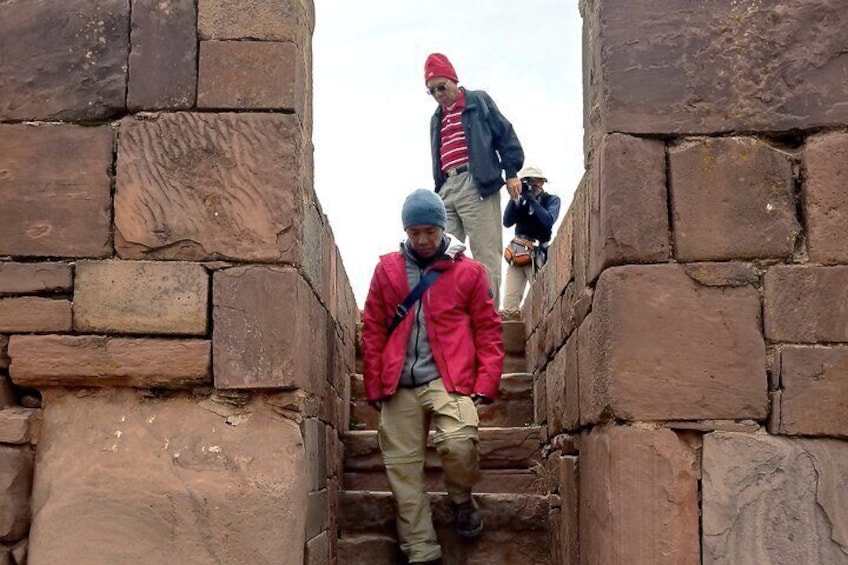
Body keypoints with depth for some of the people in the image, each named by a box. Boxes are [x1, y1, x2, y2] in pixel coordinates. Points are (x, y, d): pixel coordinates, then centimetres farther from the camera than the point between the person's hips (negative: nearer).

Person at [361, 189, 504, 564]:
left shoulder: (469, 271, 7)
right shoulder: (386, 270, 11)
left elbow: (488, 330, 6)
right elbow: (372, 332, 12)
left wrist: (486, 383, -4)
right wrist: (374, 386, 7)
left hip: (448, 380, -2)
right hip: (399, 386, 3)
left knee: (459, 445, -24)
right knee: (403, 468, 1)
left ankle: (461, 499, 9)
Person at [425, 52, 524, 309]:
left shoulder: (479, 102, 9)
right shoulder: (437, 119, 26)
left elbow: (505, 135, 3)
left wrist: (511, 172, -6)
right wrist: (438, 190, 19)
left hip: (477, 185, -6)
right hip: (447, 189, 6)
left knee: (485, 254, -9)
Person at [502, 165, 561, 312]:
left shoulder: (552, 200, 5)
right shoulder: (521, 200, 13)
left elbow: (549, 221, -13)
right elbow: (507, 223, 2)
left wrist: (533, 200, -13)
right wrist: (514, 199, -8)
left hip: (538, 254, -3)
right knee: (509, 305, -6)